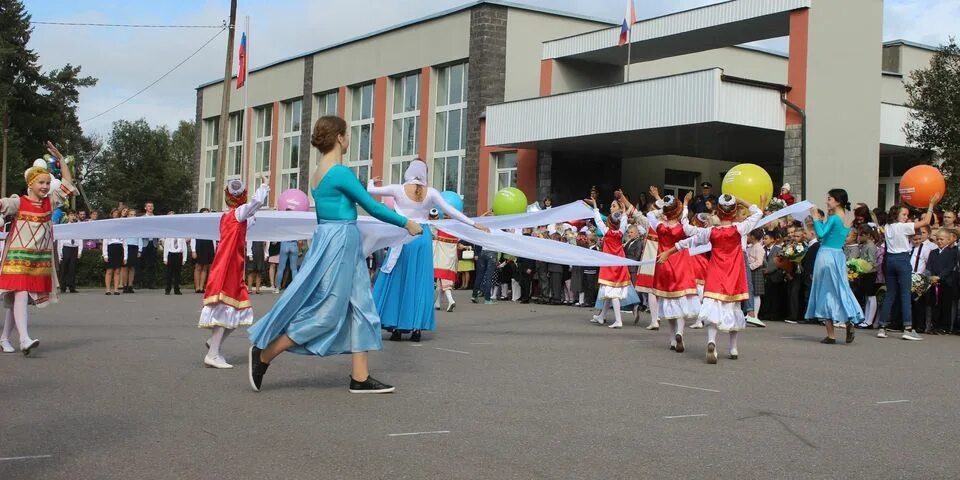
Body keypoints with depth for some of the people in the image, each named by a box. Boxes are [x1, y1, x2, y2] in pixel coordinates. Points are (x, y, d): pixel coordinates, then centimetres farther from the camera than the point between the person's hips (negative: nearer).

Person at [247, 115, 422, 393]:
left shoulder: (318, 173, 11)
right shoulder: (341, 173, -16)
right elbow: (372, 207, -12)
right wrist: (406, 223, -2)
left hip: (329, 239, 10)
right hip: (339, 243, -10)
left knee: (359, 308, 9)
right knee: (325, 312, -3)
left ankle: (360, 378, 9)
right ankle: (263, 354, 5)